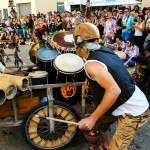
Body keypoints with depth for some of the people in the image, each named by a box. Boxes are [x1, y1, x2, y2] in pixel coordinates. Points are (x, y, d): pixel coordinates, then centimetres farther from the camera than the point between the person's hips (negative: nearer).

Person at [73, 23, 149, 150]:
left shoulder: (91, 64, -24)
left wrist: (92, 118, -27)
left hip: (133, 112, -9)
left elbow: (114, 90, -34)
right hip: (130, 105, 9)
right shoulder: (106, 51, 0)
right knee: (100, 121, 22)